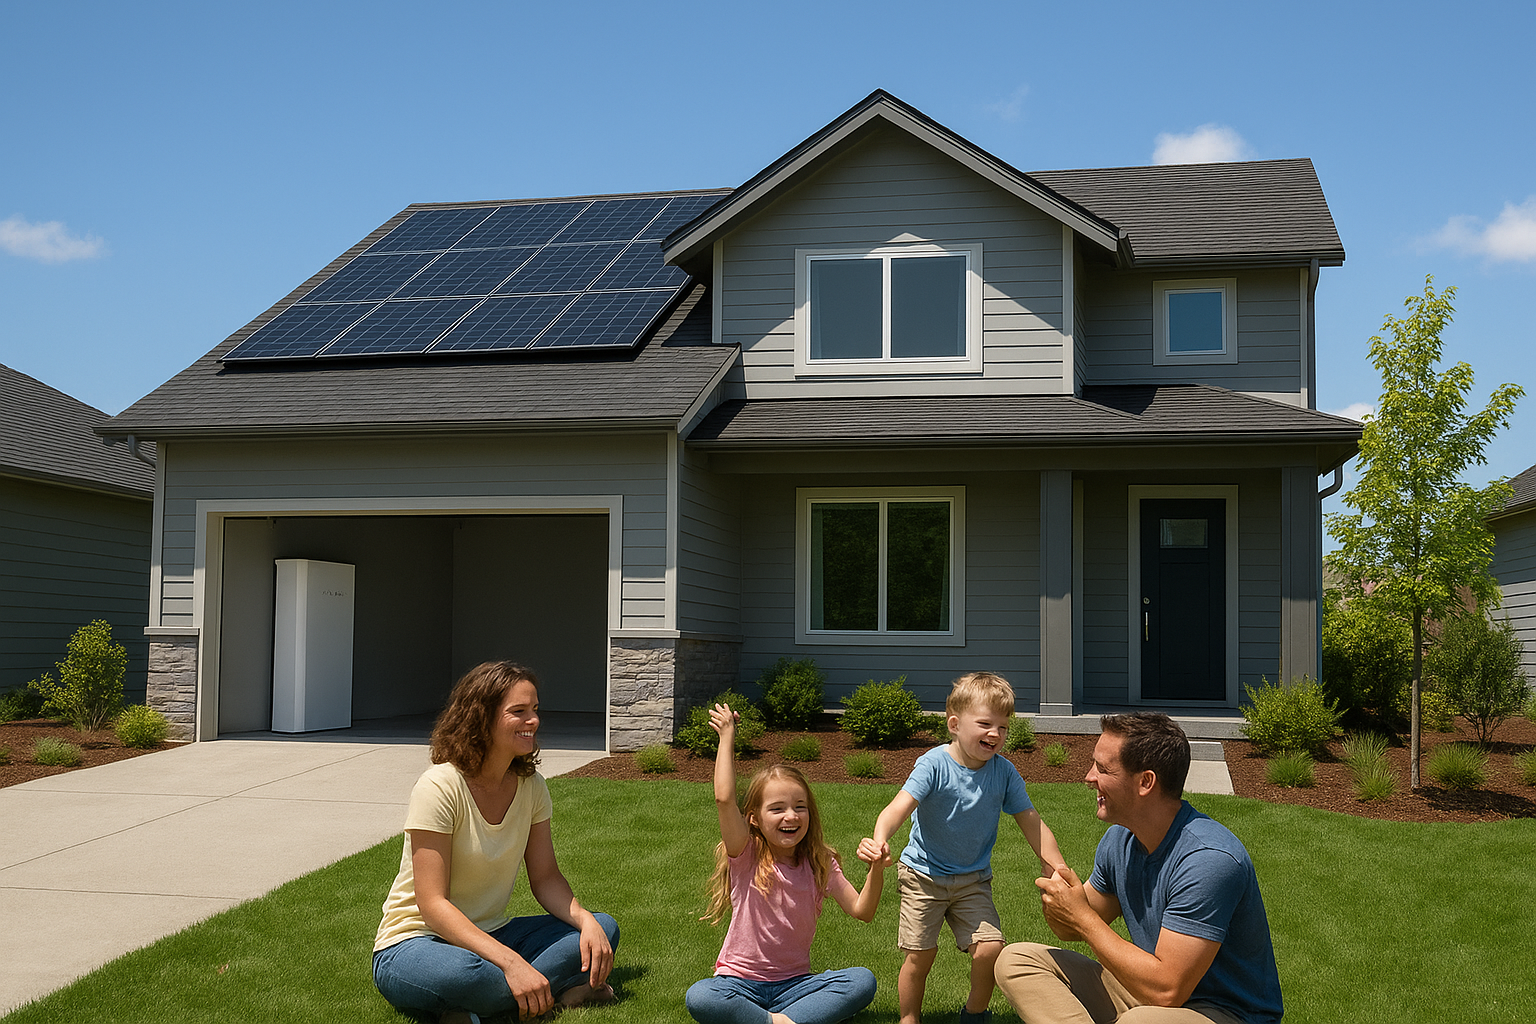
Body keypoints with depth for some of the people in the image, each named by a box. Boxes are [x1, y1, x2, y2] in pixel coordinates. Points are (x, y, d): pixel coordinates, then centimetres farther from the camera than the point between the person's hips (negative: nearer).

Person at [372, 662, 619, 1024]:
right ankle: (560, 991, -16)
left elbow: (545, 878, 5)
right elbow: (432, 904, -25)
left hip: (490, 936, 8)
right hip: (413, 943, -7)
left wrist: (585, 921, -17)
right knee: (462, 973, -42)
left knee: (603, 929, -12)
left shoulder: (531, 786, 0)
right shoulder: (440, 787, -20)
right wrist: (511, 962, -35)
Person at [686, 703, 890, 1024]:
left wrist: (876, 871, -20)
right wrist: (726, 737, -13)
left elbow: (862, 911, -2)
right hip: (740, 982, -3)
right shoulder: (746, 857, -5)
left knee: (863, 980, -24)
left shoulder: (819, 864, 4)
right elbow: (724, 799, -21)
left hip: (793, 983, 3)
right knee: (699, 997, -35)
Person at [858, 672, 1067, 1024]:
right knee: (920, 955, -2)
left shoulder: (1004, 772, -8)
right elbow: (900, 806, -32)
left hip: (973, 879, 3)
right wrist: (880, 838, -52)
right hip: (924, 874, -3)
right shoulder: (934, 764, -20)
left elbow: (1032, 824, -1)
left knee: (990, 949, -9)